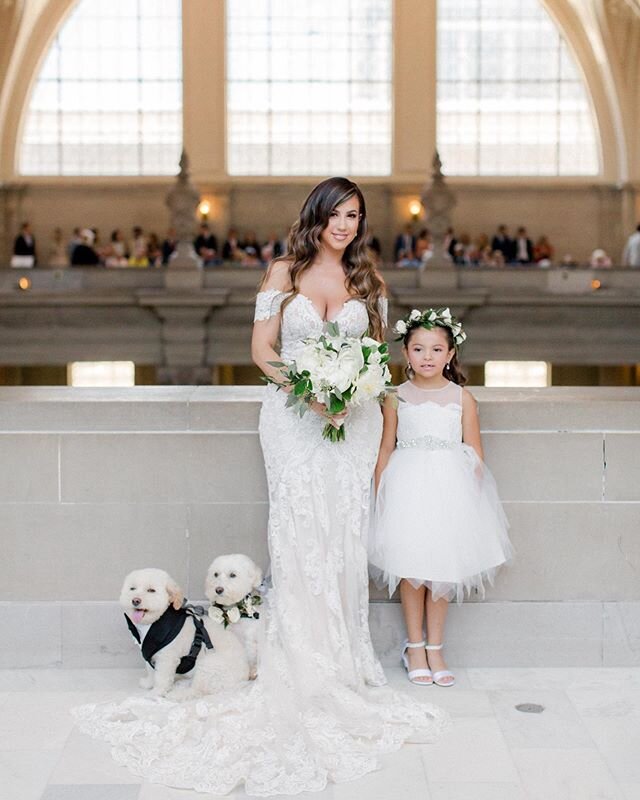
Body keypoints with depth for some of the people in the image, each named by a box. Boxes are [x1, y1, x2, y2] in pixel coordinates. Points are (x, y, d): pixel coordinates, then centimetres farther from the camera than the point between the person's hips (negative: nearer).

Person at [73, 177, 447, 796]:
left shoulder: (367, 279, 12)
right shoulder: (284, 273, 5)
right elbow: (262, 349, 1)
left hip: (352, 418, 2)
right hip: (294, 417, -2)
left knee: (344, 539, 0)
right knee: (299, 539, -7)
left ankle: (343, 671, 10)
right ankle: (303, 676, 0)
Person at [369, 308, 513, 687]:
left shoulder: (463, 399, 3)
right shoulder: (397, 398, 4)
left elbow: (475, 454, 6)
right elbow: (386, 449, 7)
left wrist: (474, 497, -1)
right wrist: (379, 496, 3)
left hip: (450, 488, 0)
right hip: (407, 487, 0)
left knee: (442, 570, 4)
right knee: (411, 569, 2)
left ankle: (435, 649, 15)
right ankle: (415, 647, 16)